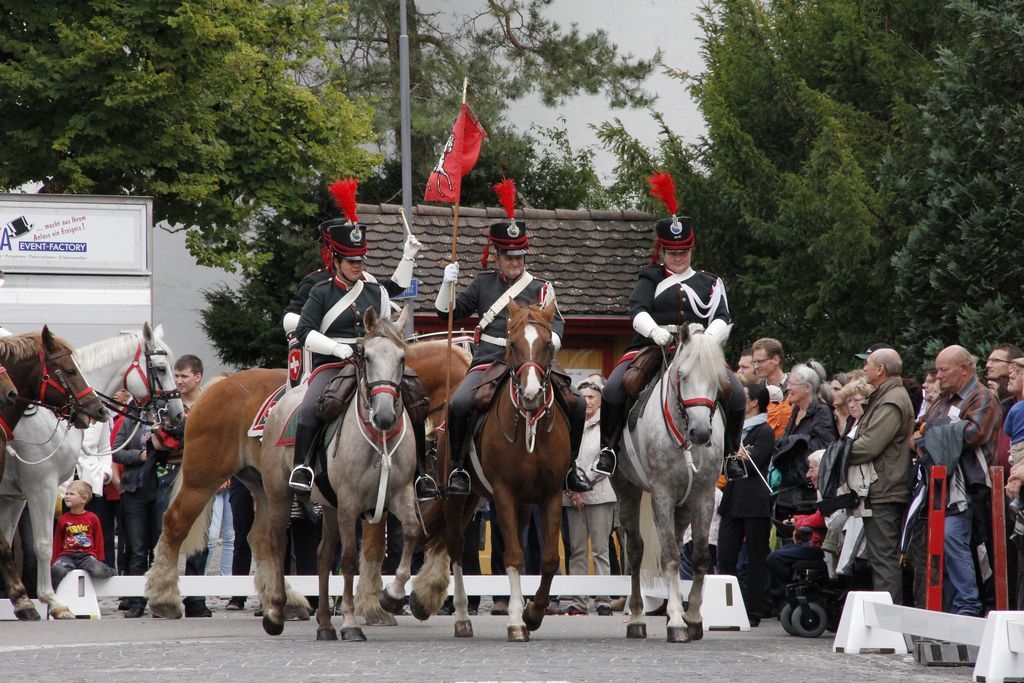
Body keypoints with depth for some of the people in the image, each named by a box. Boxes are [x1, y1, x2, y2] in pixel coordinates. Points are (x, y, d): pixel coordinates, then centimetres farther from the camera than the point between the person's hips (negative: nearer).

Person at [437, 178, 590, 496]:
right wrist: (448, 284, -1)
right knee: (459, 404, -29)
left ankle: (568, 467, 5)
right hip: (488, 362, -1)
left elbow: (555, 323, 3)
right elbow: (447, 312, 17)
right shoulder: (483, 284, 14)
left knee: (576, 405, -13)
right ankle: (459, 467, -12)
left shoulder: (540, 288, 11)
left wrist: (549, 342, -18)